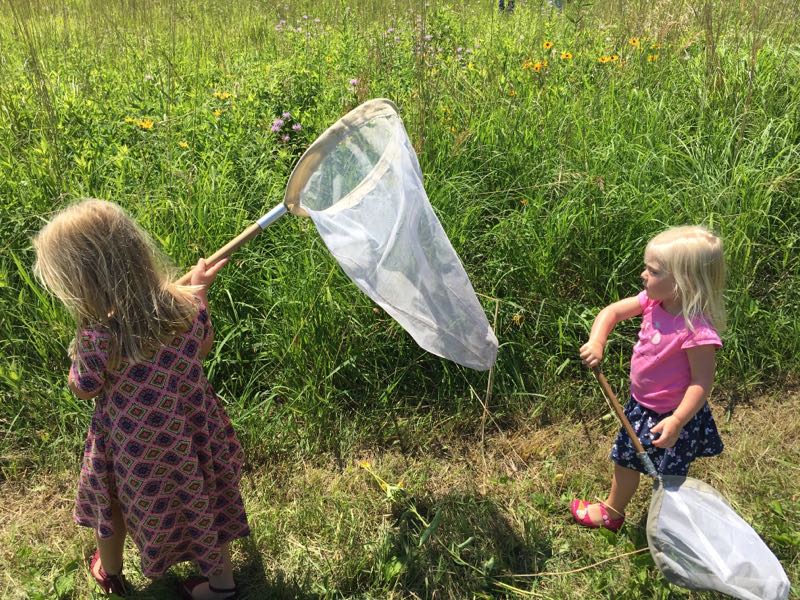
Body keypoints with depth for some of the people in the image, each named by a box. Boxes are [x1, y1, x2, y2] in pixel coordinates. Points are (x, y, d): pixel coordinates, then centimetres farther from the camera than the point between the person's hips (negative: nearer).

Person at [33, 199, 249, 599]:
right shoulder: (187, 308, -24)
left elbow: (83, 389, -13)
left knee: (110, 501, 30)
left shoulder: (97, 337, -35)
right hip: (189, 433, 3)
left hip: (134, 448, -2)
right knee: (201, 500, 26)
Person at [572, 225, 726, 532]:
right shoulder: (653, 301, -13)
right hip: (641, 404, 8)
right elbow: (612, 311, -4)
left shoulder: (696, 331, -35)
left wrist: (677, 421, -34)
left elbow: (702, 381, -29)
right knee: (626, 459, 29)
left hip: (673, 416, -8)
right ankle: (613, 510, 54)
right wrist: (596, 342, -22)